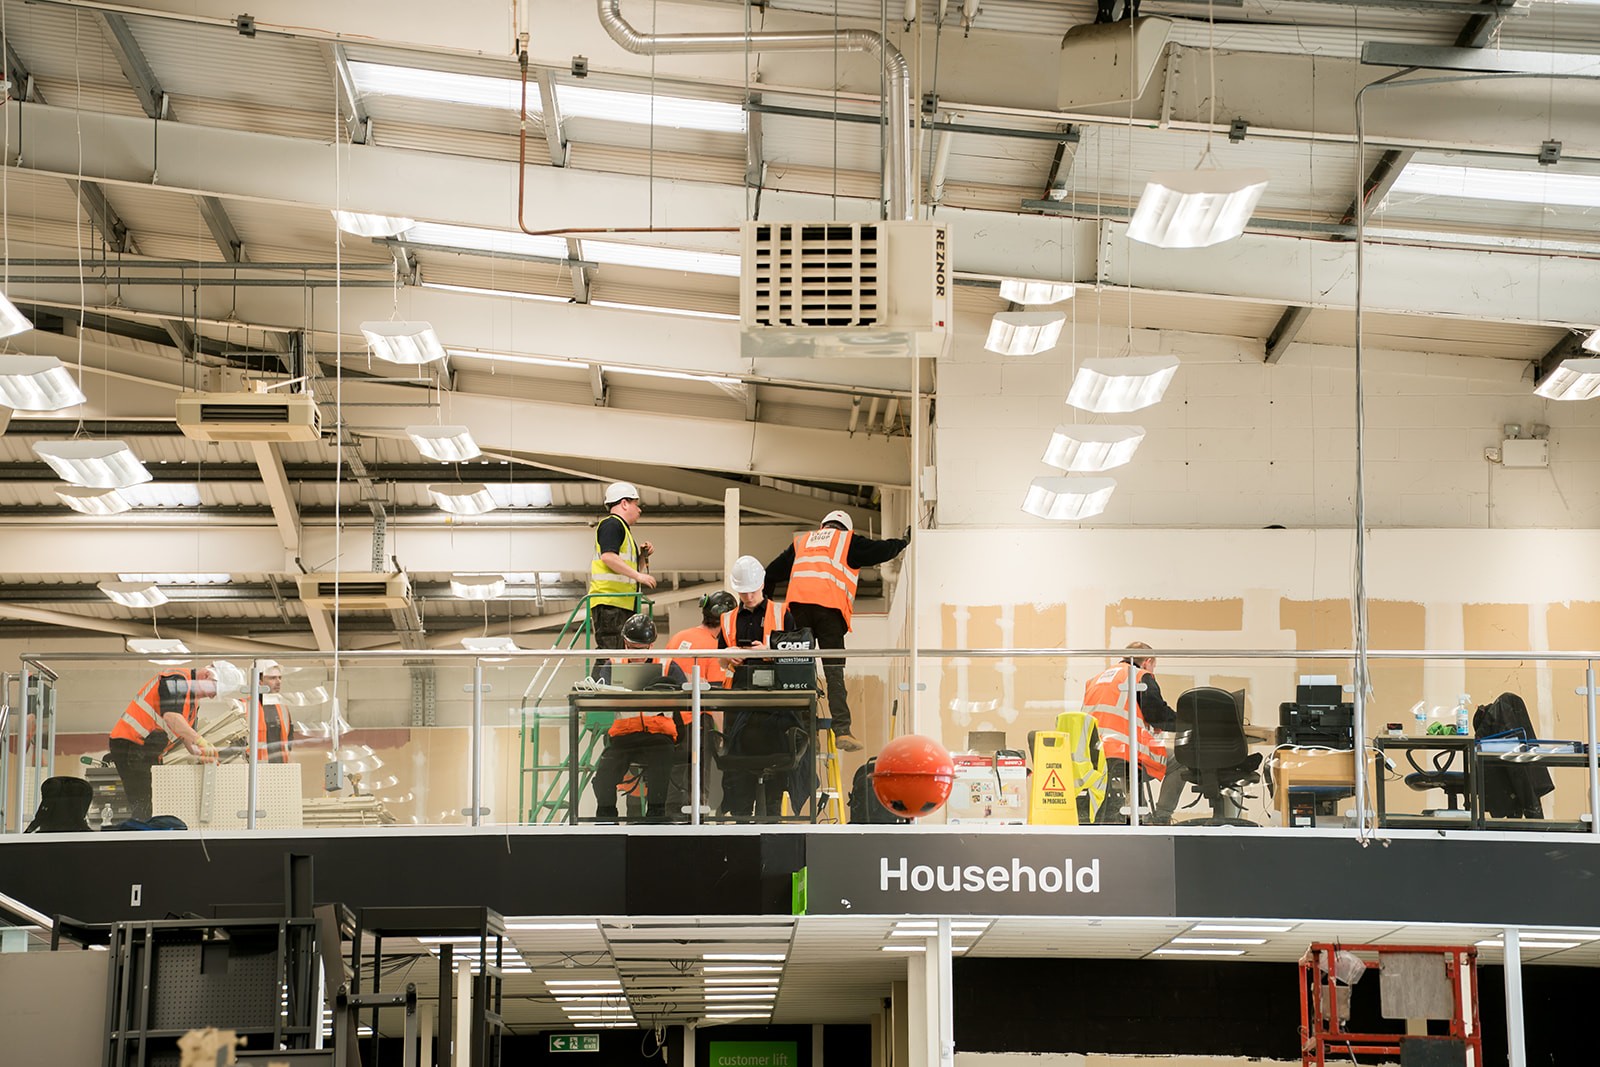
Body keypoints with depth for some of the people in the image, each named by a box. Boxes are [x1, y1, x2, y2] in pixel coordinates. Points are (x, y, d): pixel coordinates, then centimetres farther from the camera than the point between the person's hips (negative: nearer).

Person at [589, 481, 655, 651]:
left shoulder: (623, 528, 27)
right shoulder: (611, 524, -5)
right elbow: (608, 557, -20)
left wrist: (643, 555, 13)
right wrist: (638, 575, -20)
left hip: (624, 604, 10)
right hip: (609, 603, -10)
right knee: (610, 651, -17)